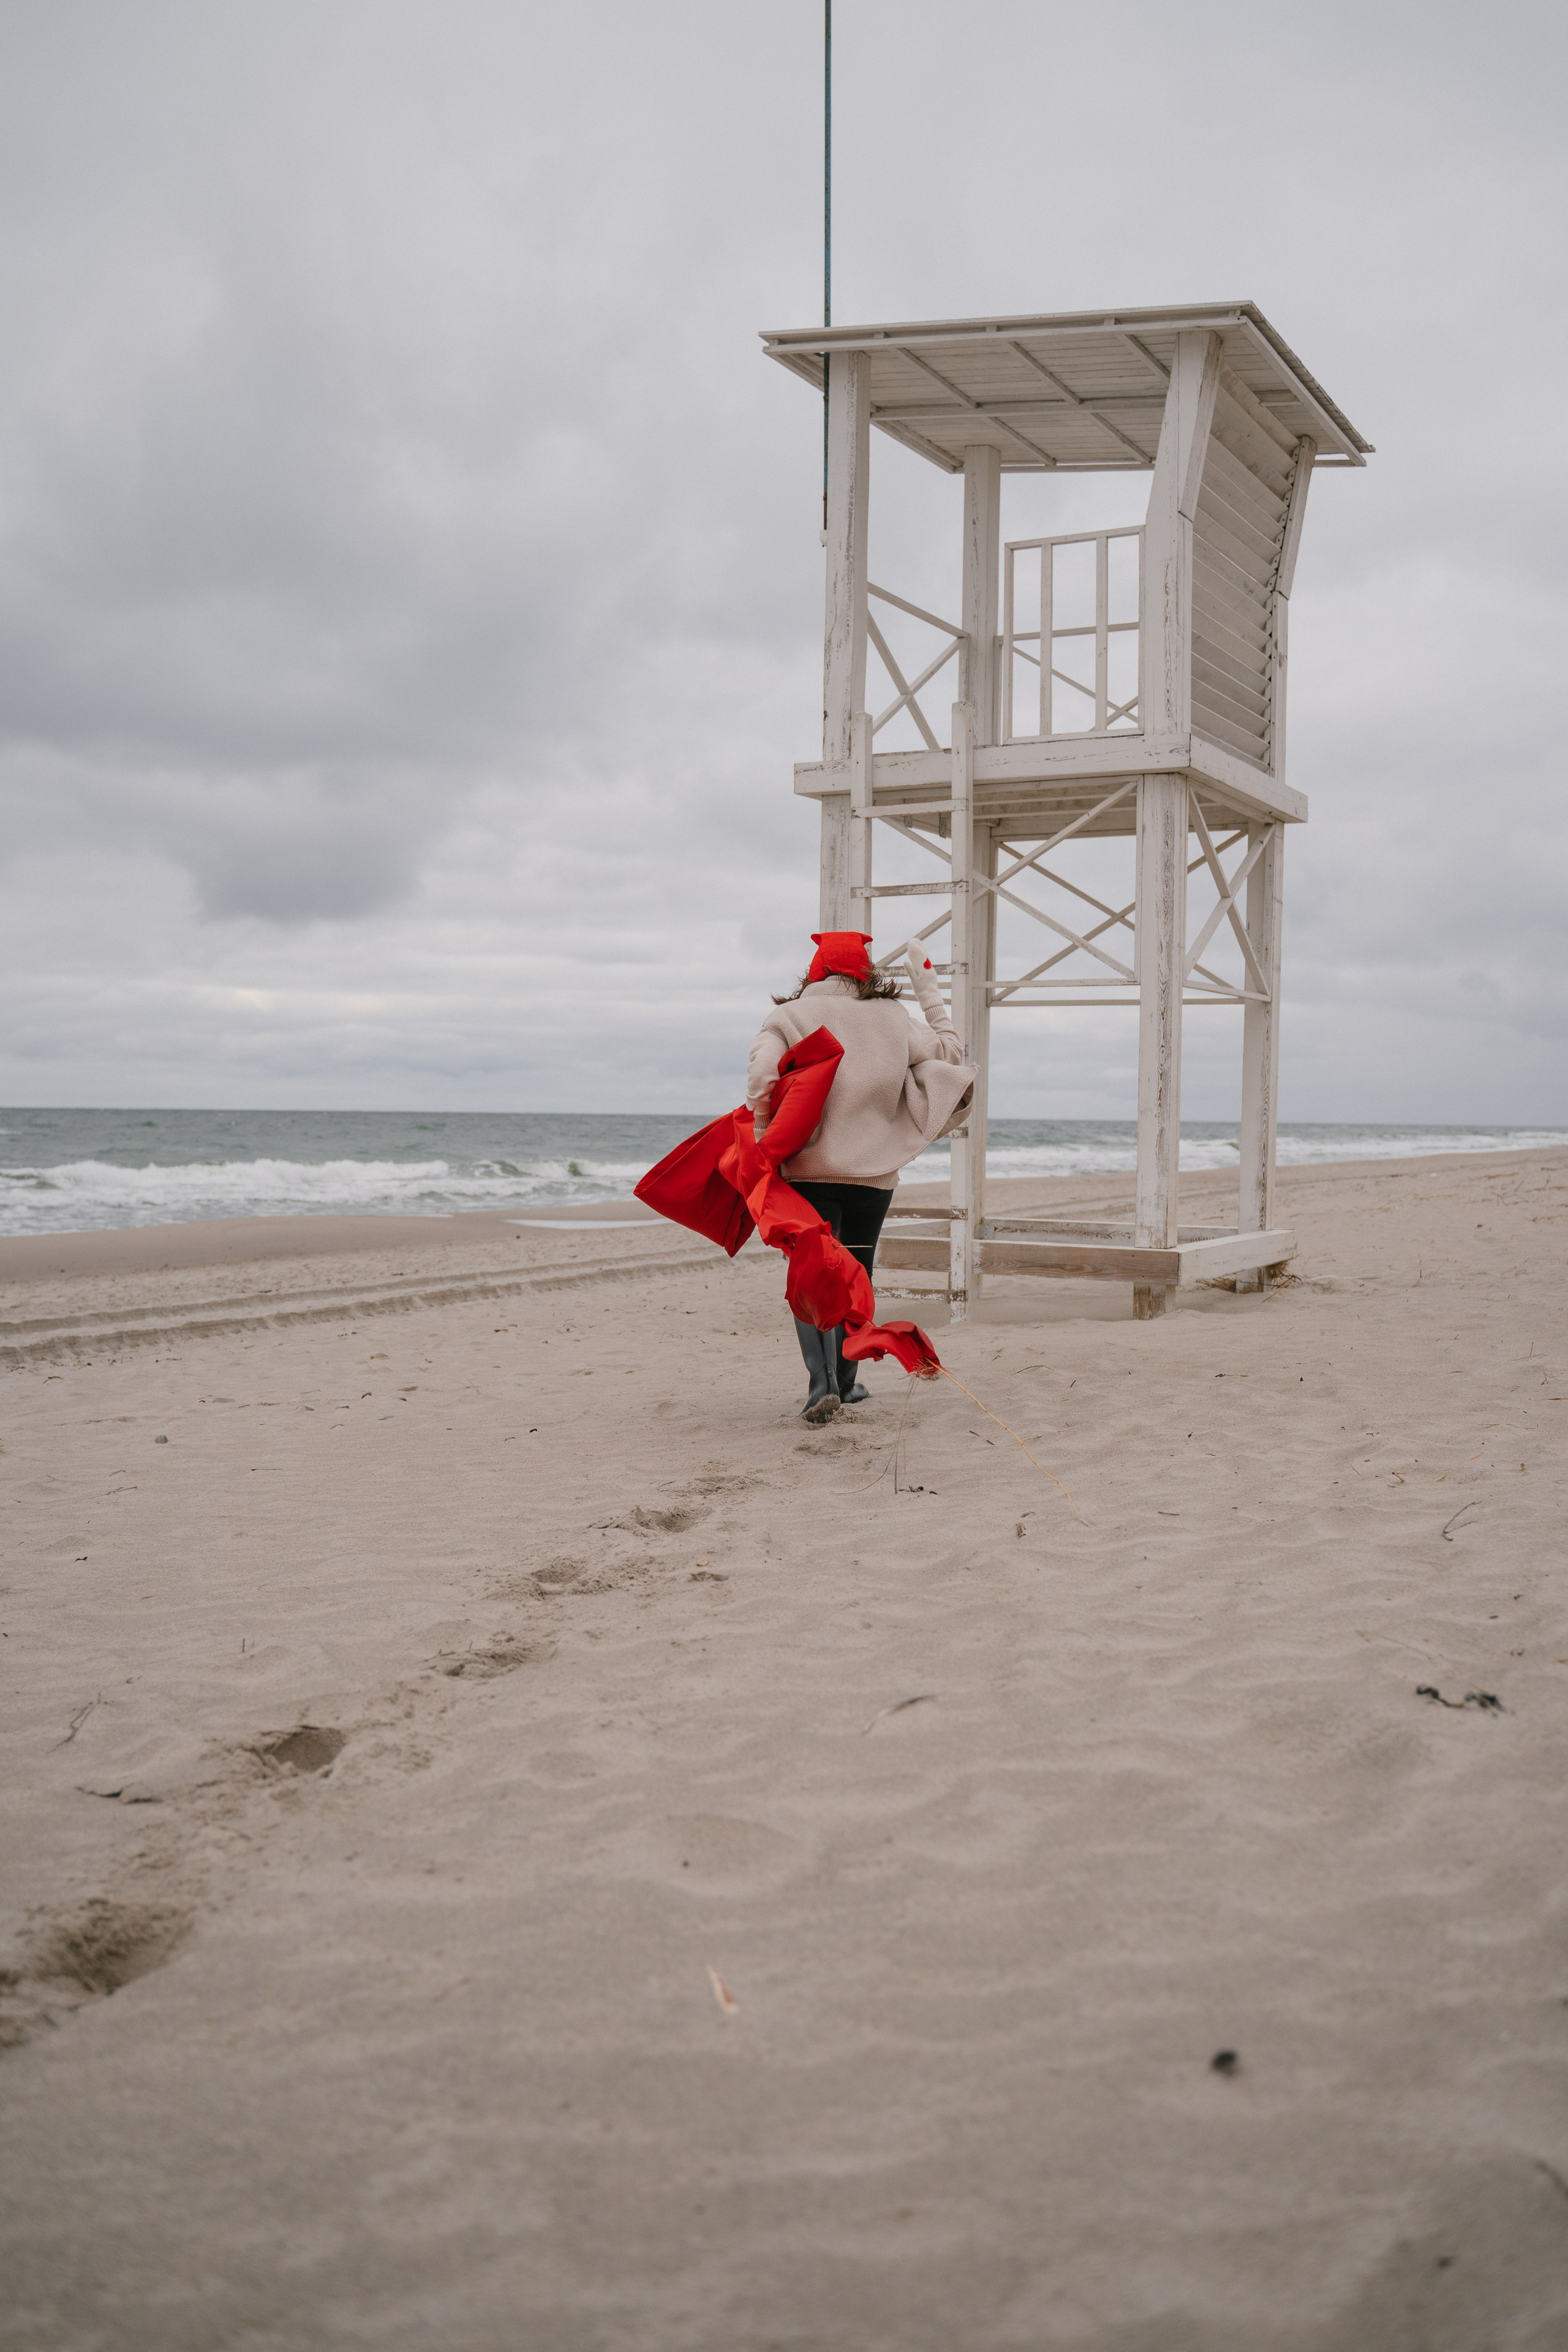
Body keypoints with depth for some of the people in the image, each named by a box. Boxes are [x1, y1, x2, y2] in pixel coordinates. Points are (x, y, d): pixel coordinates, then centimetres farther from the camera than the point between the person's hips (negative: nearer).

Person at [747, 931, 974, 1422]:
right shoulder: (892, 1018, 5)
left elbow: (763, 1078, -17)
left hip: (810, 1170, -2)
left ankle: (822, 1381, -18)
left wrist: (762, 1143, -6)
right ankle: (845, 1381, 27)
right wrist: (929, 993, 24)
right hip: (875, 1171, 3)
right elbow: (951, 1052, 16)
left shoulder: (788, 1017, -2)